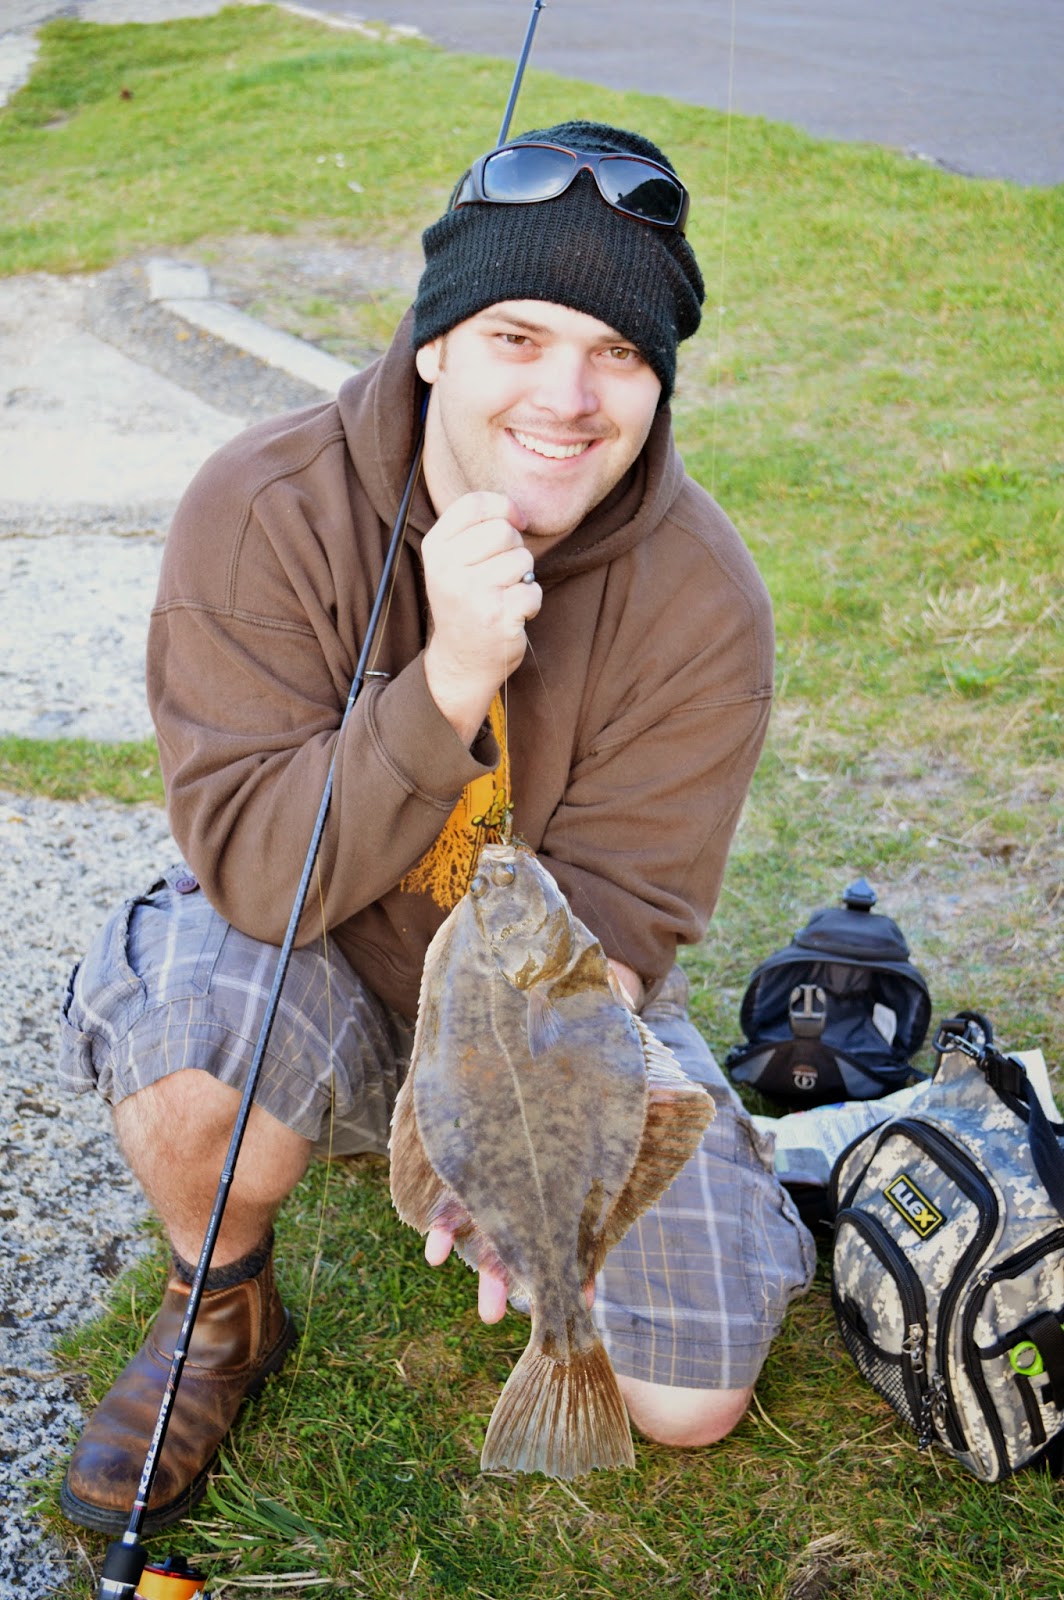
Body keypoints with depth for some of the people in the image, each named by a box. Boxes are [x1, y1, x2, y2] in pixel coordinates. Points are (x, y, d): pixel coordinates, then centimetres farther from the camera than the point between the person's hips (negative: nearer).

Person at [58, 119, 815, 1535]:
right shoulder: (263, 511, -22)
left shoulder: (702, 597, -18)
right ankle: (223, 1310, -1)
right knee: (181, 1006, -36)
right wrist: (447, 685, -40)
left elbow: (611, 917, -17)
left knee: (689, 1399, -6)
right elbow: (253, 867, -27)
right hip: (316, 978, -1)